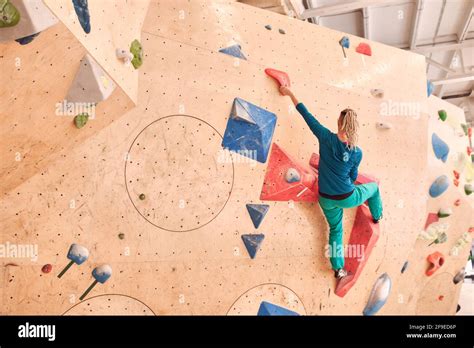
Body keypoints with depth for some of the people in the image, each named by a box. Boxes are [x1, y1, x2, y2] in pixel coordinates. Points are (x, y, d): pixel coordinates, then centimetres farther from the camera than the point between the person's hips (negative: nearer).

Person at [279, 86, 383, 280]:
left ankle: (338, 269, 30)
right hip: (347, 198, -1)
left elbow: (307, 115, -10)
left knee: (335, 230, 26)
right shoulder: (357, 152, -14)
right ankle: (377, 216, 56)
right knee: (373, 188, 30)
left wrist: (290, 93, -1)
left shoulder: (326, 138, -17)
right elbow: (353, 177, 1)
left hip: (326, 200, 2)